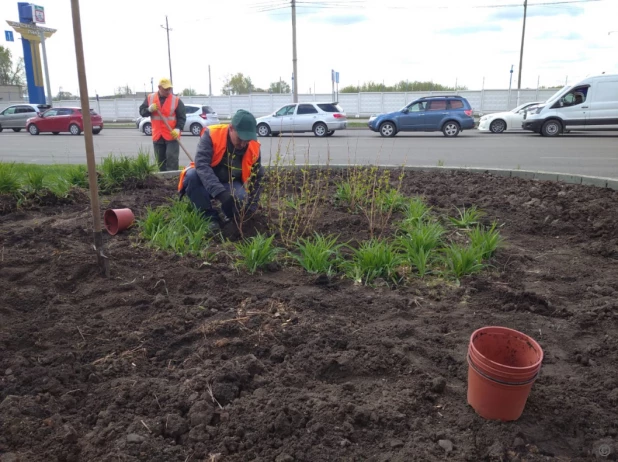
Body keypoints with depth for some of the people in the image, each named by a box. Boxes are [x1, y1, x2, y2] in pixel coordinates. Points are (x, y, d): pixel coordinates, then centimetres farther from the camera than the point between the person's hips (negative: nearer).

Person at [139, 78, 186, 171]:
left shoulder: (176, 100, -4)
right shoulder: (150, 98, 4)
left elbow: (182, 117, -4)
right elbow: (142, 111, 8)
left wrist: (178, 128, -19)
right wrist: (149, 109, -14)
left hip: (172, 135, -4)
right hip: (157, 135, 4)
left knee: (172, 158, -11)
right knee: (160, 160, 10)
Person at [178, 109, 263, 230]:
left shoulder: (254, 148, -14)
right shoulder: (211, 134, -24)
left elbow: (255, 179, -2)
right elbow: (201, 164, -35)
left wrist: (252, 205, -10)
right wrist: (219, 191, -46)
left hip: (231, 184, 1)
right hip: (206, 182, 0)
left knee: (242, 198, -33)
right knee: (191, 175, -34)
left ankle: (231, 218, 3)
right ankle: (210, 217, -17)